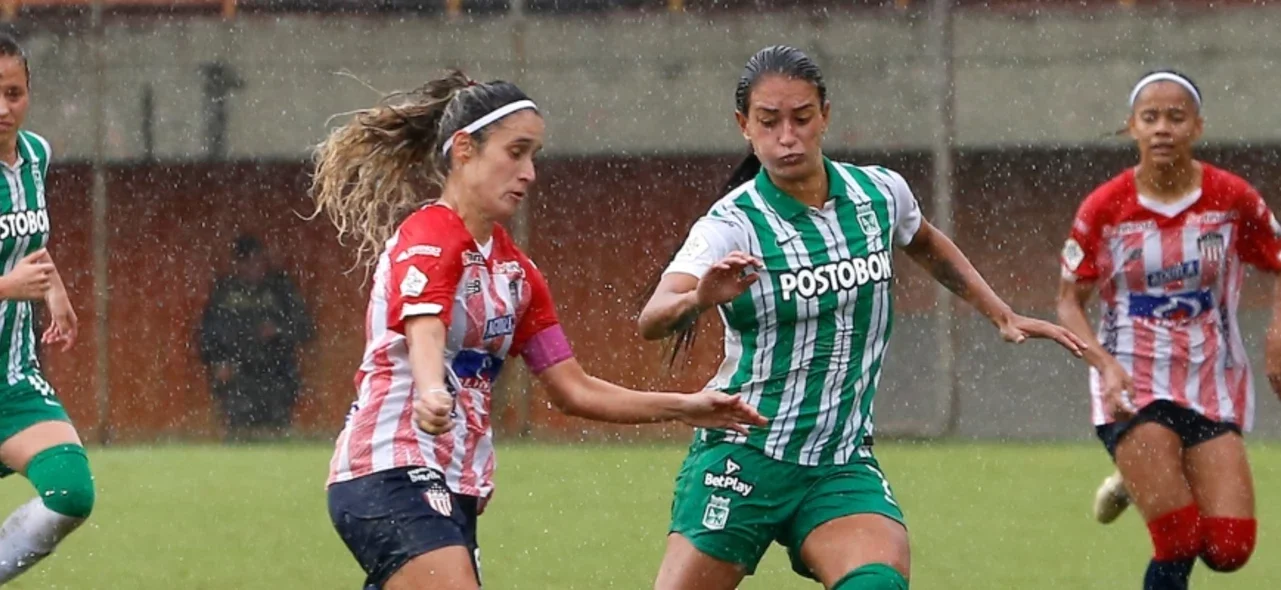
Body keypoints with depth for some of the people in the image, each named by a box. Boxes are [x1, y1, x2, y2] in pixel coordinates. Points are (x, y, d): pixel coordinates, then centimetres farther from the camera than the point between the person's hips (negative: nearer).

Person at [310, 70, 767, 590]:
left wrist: (683, 407, 11)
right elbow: (424, 336, -30)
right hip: (393, 474, -9)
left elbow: (572, 389, 19)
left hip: (452, 490, 9)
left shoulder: (514, 268, 17)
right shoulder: (427, 238, -10)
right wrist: (431, 393, -52)